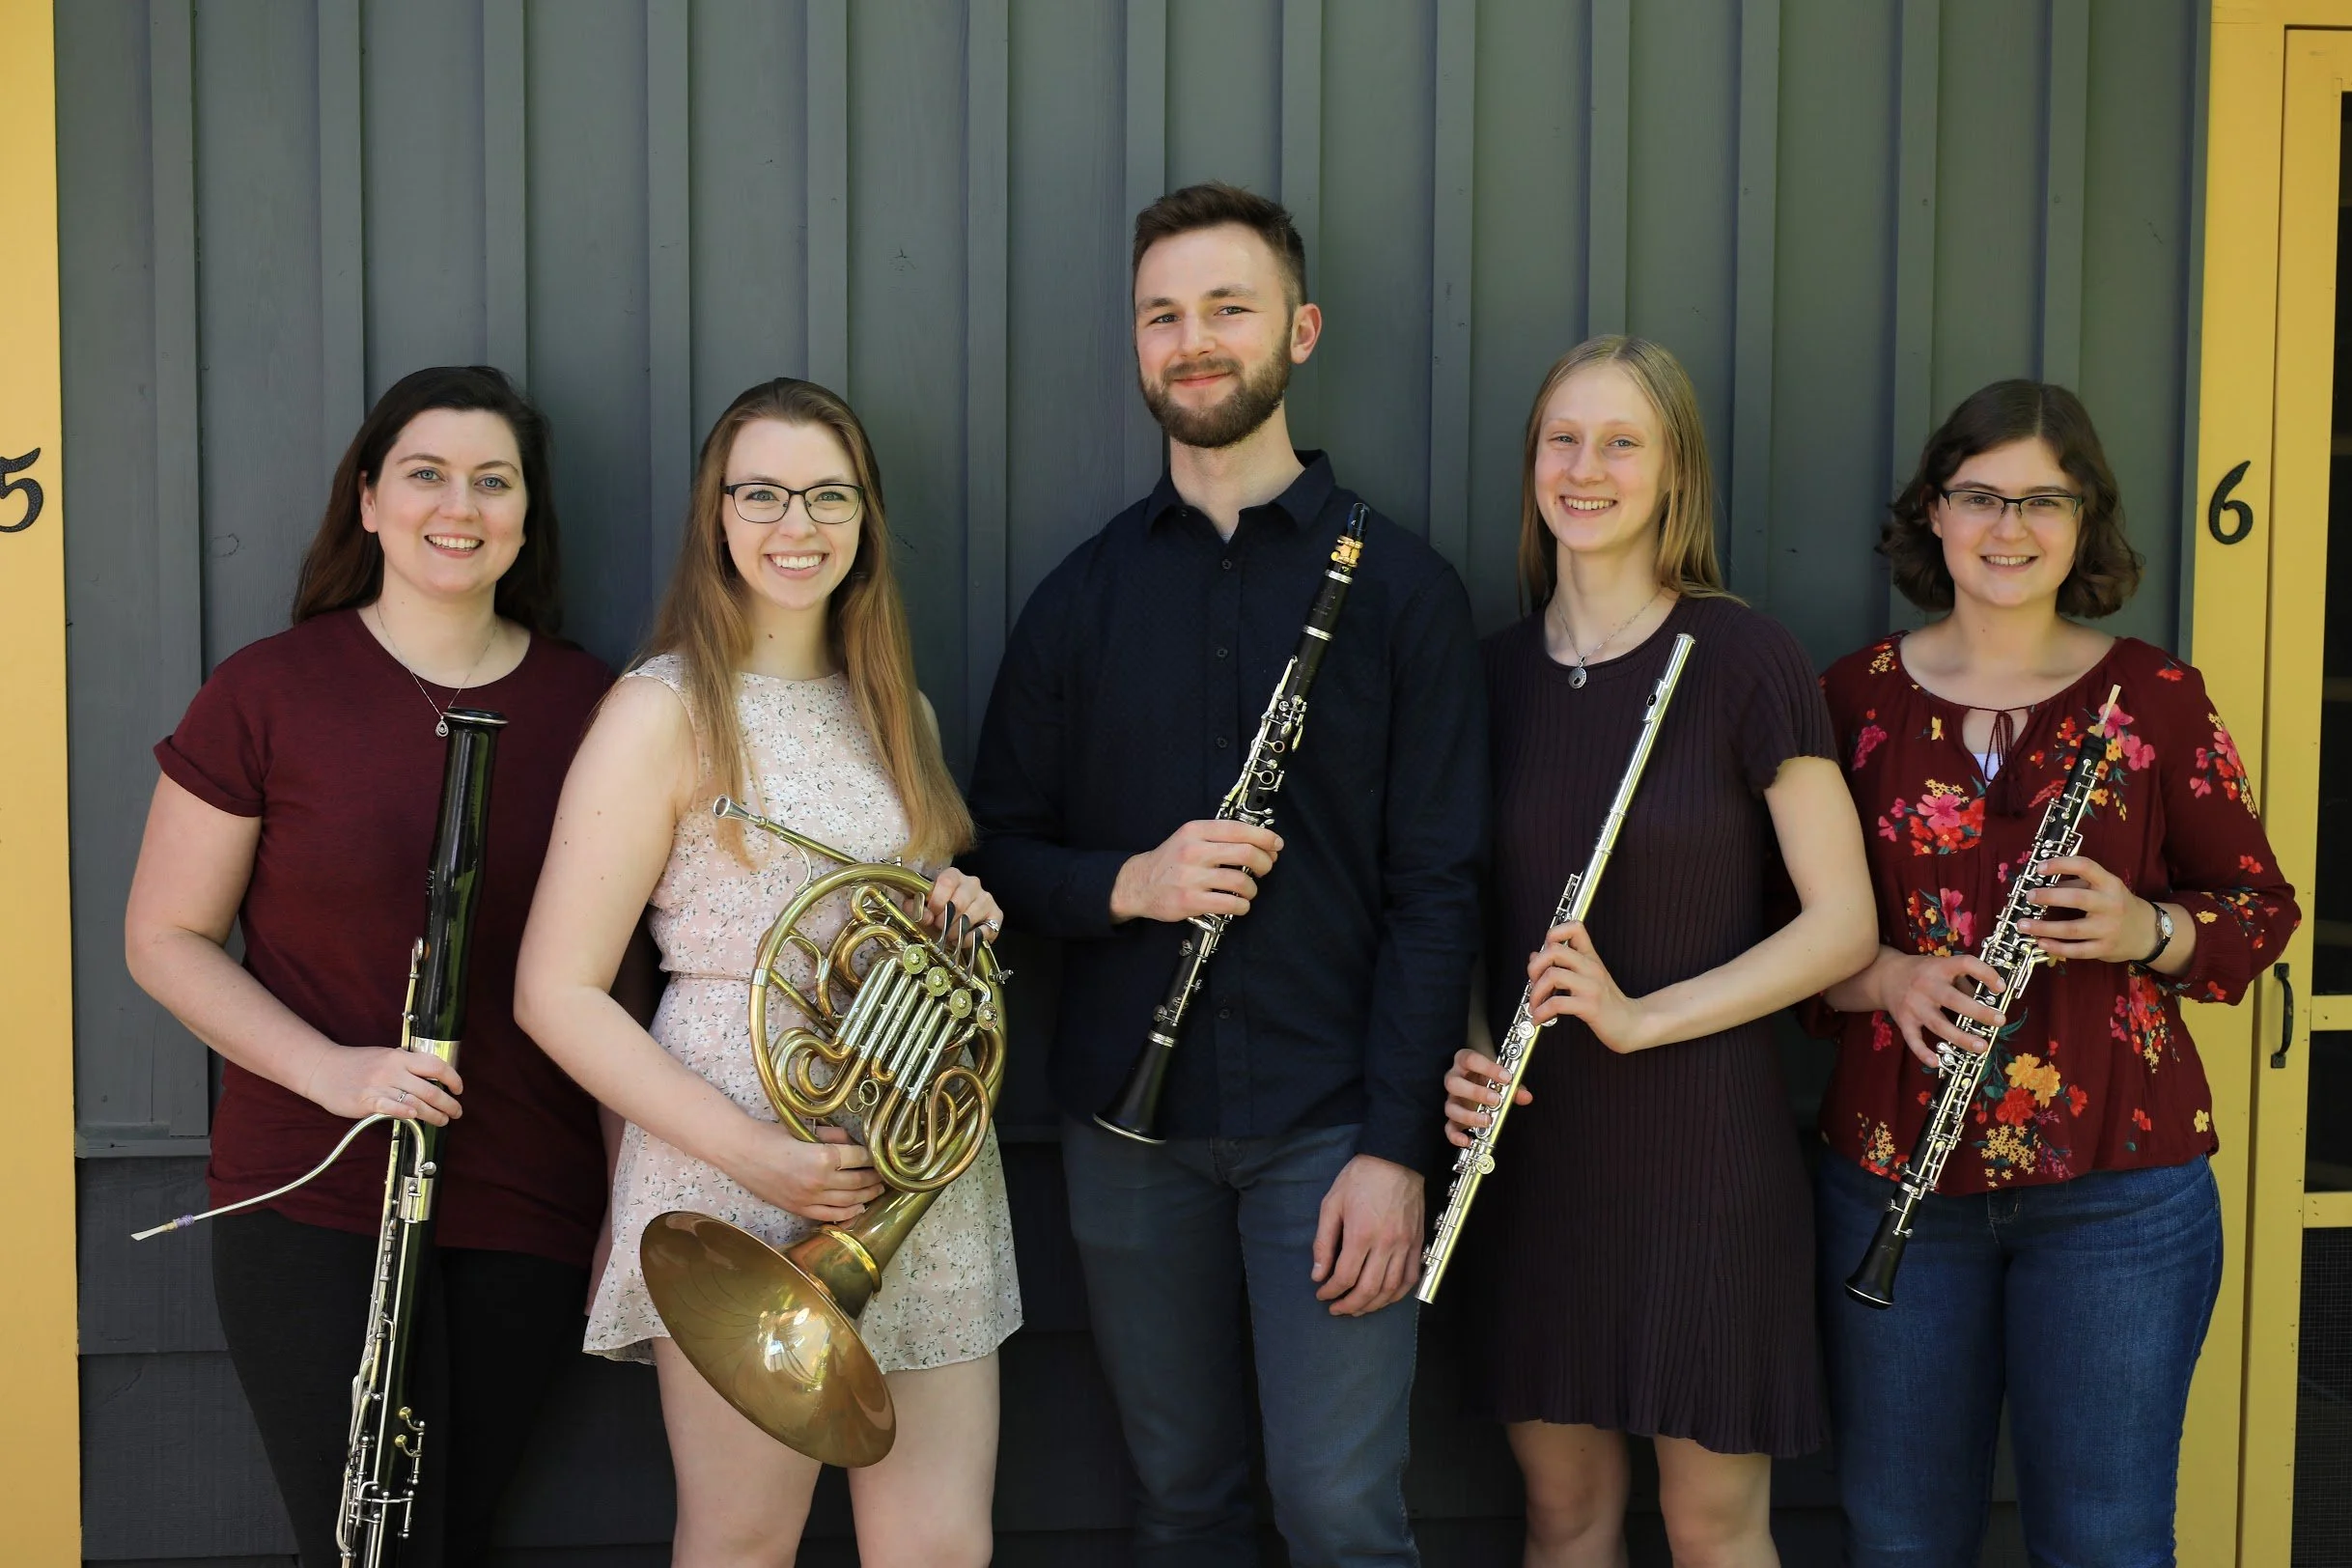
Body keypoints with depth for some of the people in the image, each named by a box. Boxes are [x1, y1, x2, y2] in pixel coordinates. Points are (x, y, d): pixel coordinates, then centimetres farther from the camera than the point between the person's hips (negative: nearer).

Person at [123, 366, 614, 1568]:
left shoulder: (584, 705, 3)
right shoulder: (269, 694, -5)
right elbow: (164, 938, -1)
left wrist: (631, 1200, 5)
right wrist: (331, 1070, -16)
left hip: (529, 1216, 3)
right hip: (315, 1209, -3)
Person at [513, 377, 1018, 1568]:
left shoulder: (895, 708, 13)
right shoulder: (668, 711, -7)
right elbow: (557, 993, -10)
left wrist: (961, 919, 1)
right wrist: (751, 1152, -20)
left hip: (927, 1177, 6)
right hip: (744, 1191, -5)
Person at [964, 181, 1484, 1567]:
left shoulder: (1398, 584, -1)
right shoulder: (1083, 597, 7)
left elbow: (1438, 885, -4)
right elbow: (1000, 851, 9)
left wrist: (1395, 1144, -12)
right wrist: (1126, 884, -13)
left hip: (1327, 1122, -2)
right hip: (1130, 1111, 3)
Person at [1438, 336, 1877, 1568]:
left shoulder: (1744, 662, -7)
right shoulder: (1494, 673, 6)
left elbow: (1842, 924, -8)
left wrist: (1640, 1018, -18)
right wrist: (1461, 1050, -5)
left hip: (1705, 1152, -4)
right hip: (1534, 1149, 4)